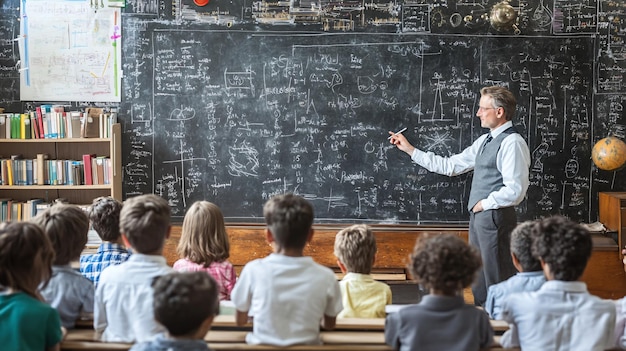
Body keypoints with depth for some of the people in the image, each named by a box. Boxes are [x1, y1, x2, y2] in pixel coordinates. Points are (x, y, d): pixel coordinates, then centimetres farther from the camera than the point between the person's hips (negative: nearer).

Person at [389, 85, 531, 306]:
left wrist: (484, 203, -10)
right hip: (478, 216, 10)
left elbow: (515, 191, -21)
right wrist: (410, 150, 16)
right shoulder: (485, 141, 14)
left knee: (497, 283, -5)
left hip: (495, 218, -10)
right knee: (479, 283, 17)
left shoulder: (512, 143, -14)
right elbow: (450, 166, 17)